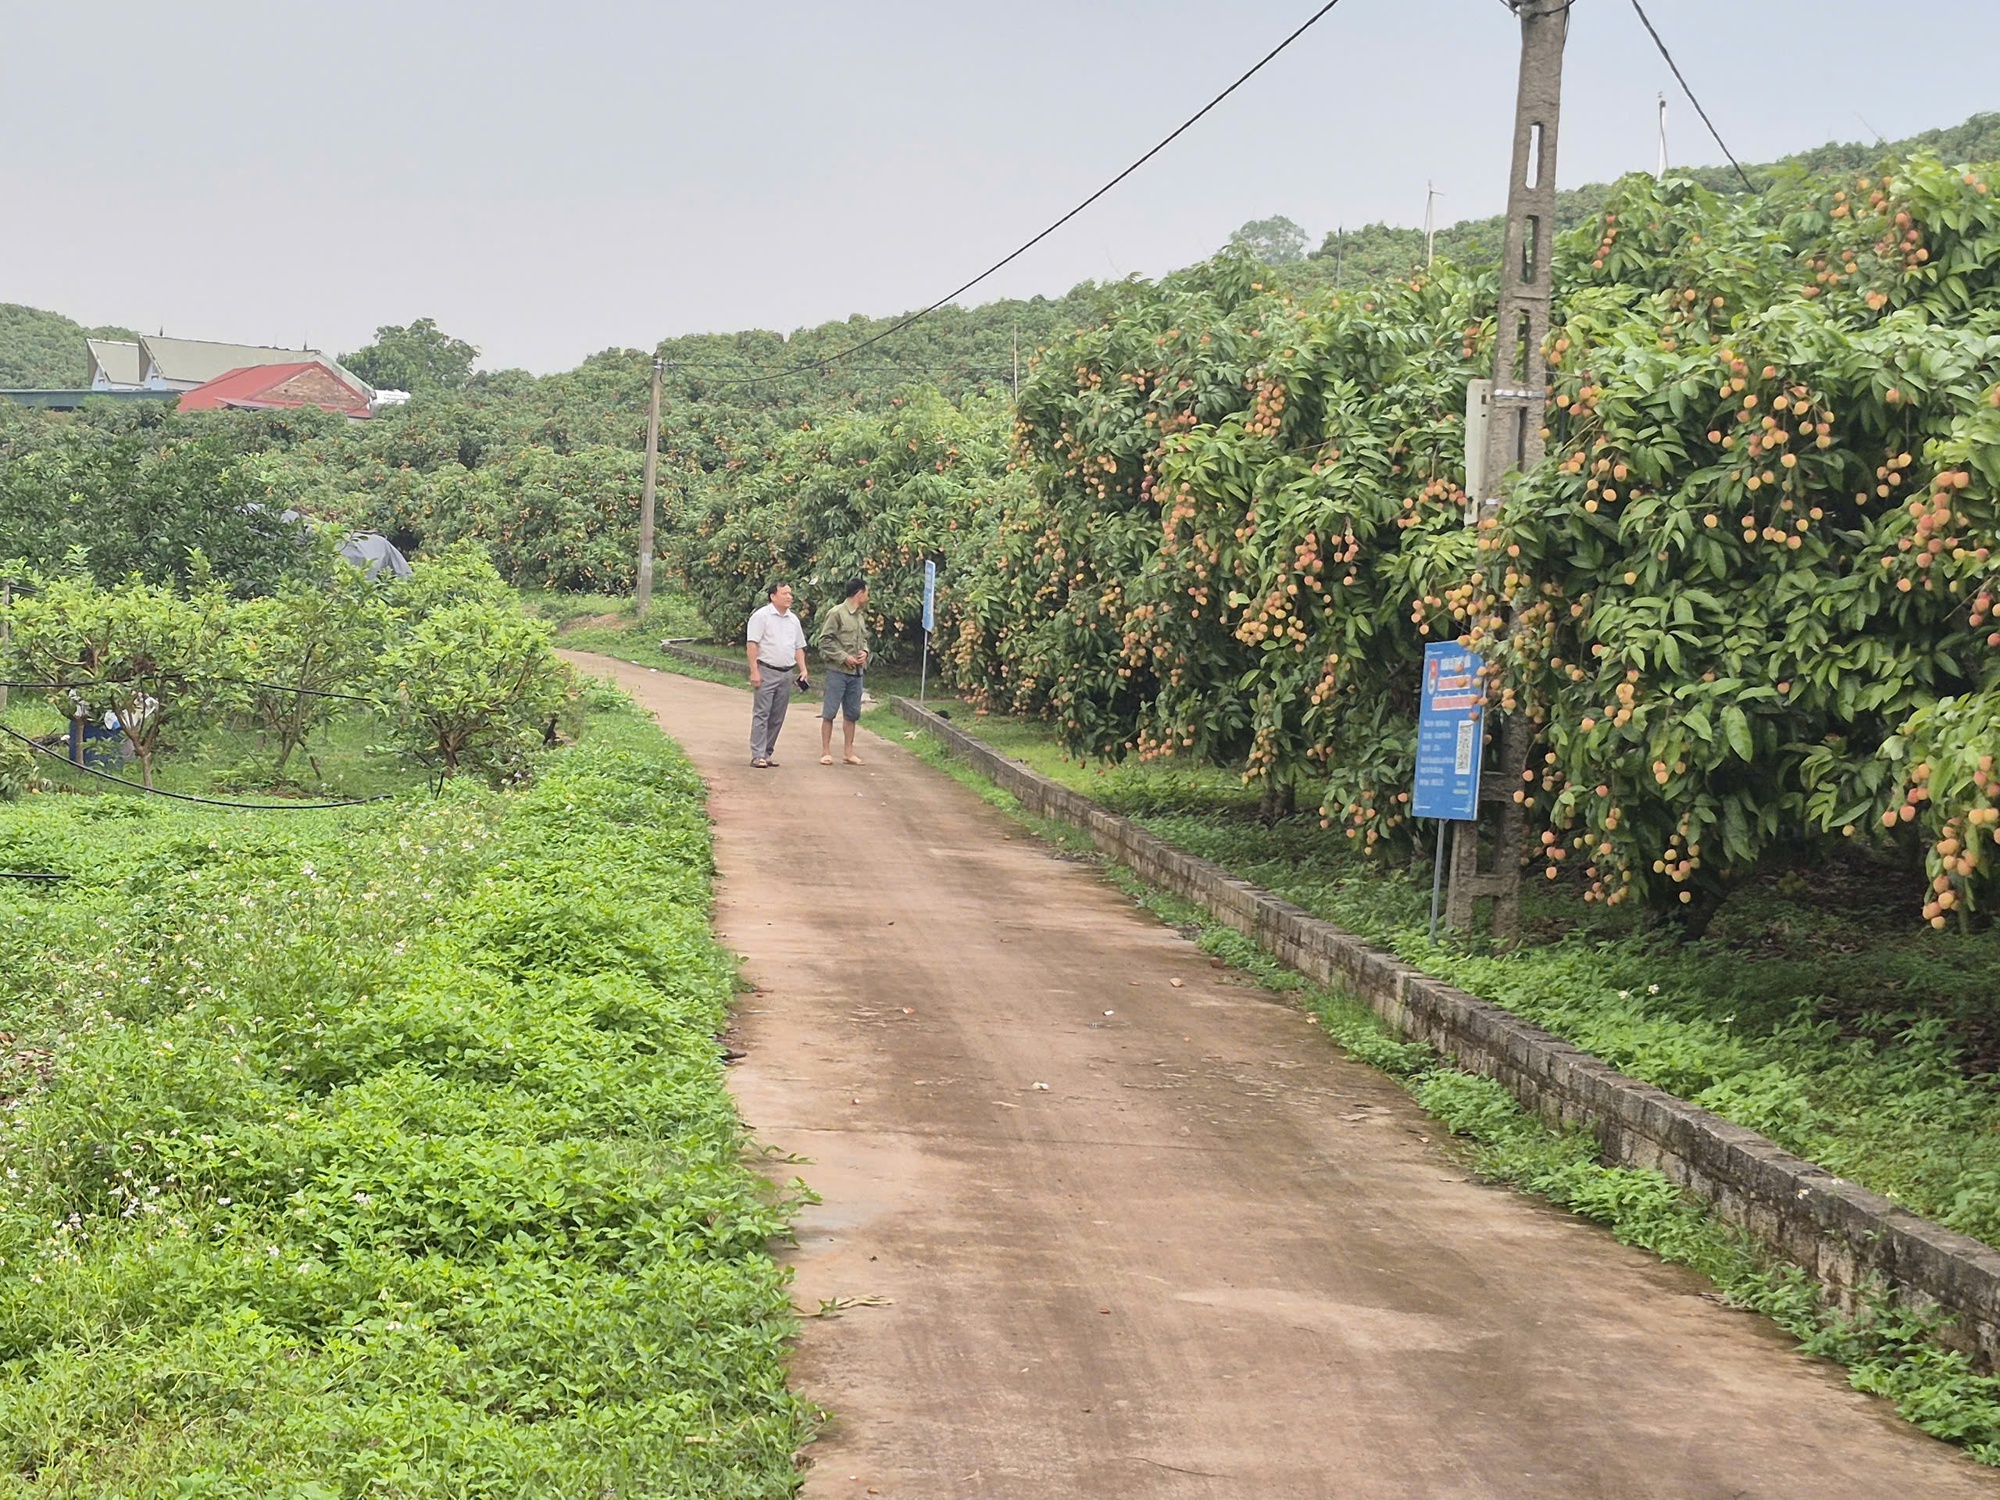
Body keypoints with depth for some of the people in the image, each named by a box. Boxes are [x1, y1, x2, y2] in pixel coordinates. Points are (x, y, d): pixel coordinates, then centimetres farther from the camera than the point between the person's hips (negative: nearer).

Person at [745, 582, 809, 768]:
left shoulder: (793, 620, 15)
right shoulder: (762, 616, -6)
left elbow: (798, 648, 20)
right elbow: (751, 644, -10)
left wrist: (803, 670, 8)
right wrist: (754, 671, -17)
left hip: (786, 674, 7)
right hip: (766, 672, -7)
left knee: (777, 717, 7)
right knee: (761, 714, -8)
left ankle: (768, 752, 14)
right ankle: (758, 756, -9)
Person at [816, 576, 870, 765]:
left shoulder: (860, 617, 13)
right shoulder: (837, 613, -8)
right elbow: (825, 641, -11)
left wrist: (865, 652, 3)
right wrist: (844, 657, -15)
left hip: (856, 672, 7)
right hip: (838, 671, -7)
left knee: (852, 714, 10)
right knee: (830, 712, -1)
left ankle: (849, 752, 16)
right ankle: (826, 752, 4)